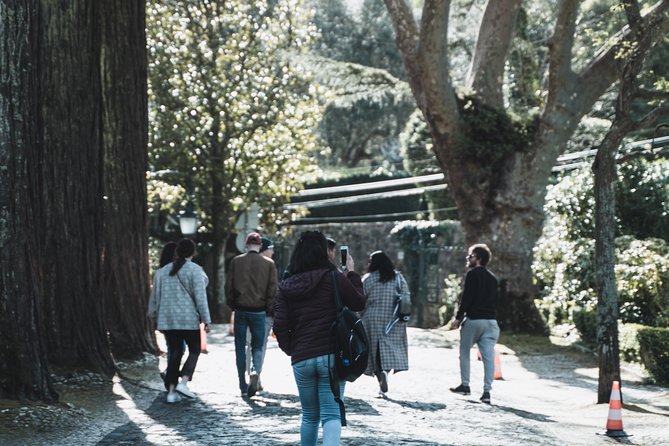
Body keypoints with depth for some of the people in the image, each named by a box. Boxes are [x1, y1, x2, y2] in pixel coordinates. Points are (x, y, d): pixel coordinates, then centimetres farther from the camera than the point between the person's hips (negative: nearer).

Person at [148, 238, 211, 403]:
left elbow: (156, 296, 15)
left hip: (167, 318, 5)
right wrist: (206, 319, -6)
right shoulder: (195, 270, -6)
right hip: (188, 318, -5)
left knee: (174, 353, 9)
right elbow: (200, 296, -10)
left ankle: (171, 390, 4)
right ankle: (183, 382, -10)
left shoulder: (163, 271, 11)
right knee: (194, 350, 9)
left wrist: (156, 314, 26)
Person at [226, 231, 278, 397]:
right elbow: (273, 289, -2)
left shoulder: (236, 261, 1)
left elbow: (228, 285, 1)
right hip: (259, 311, 0)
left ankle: (243, 386, 11)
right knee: (257, 346, 8)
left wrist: (232, 305, 12)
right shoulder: (269, 263, 0)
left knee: (240, 347, 9)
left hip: (240, 310, 0)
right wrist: (269, 310, 6)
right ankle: (256, 371, -22)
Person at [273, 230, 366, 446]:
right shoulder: (335, 279, -5)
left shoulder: (285, 287, 4)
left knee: (310, 416, 19)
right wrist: (352, 273, 20)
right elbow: (359, 303, 9)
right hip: (331, 356, -3)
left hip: (301, 360, 3)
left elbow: (279, 326, -1)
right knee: (331, 414, -4)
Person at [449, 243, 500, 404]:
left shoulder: (472, 274, -5)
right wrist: (490, 315, 17)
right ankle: (487, 391, -6)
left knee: (465, 352, 11)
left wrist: (458, 317, -9)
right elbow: (496, 299, 16)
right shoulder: (492, 277, 17)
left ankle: (465, 385, 15)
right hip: (491, 320, 6)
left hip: (473, 319, -6)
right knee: (488, 356, -1)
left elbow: (466, 298, -12)